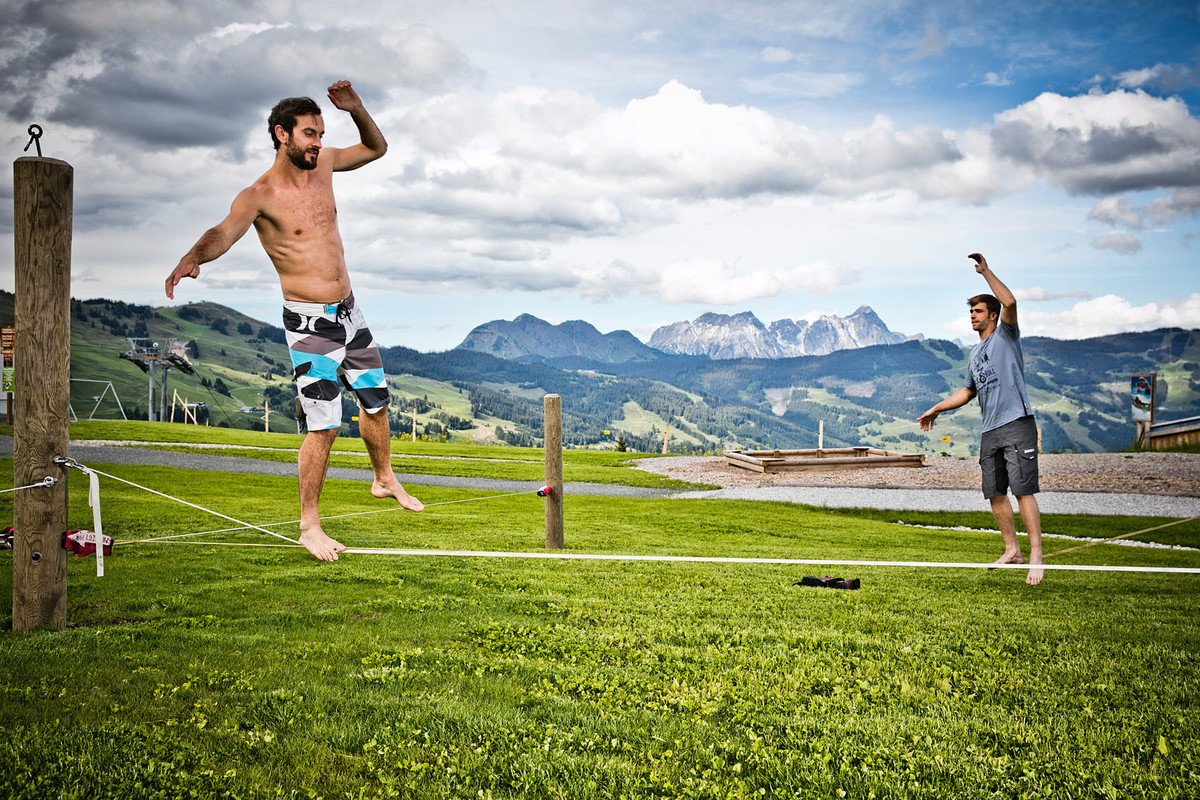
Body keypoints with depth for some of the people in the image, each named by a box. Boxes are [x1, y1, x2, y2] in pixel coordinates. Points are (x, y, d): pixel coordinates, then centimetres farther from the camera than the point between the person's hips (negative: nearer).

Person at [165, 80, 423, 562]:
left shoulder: (323, 164, 4)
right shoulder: (258, 196, -16)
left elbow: (376, 148, 17)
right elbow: (224, 232, -34)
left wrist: (355, 109, -3)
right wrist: (192, 259, -55)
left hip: (349, 312, 7)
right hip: (309, 323, -7)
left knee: (376, 400, 20)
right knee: (324, 426, -11)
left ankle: (384, 479, 45)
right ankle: (309, 526, 2)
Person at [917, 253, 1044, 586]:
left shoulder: (1005, 336, 2)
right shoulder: (976, 353, 22)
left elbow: (1010, 302, -18)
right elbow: (968, 391, 33)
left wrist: (986, 272, -14)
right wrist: (936, 409, 33)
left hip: (1017, 424, -8)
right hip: (990, 431, 8)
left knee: (1024, 491, -13)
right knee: (995, 494, 8)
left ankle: (1036, 555, -12)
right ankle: (1012, 550, 18)